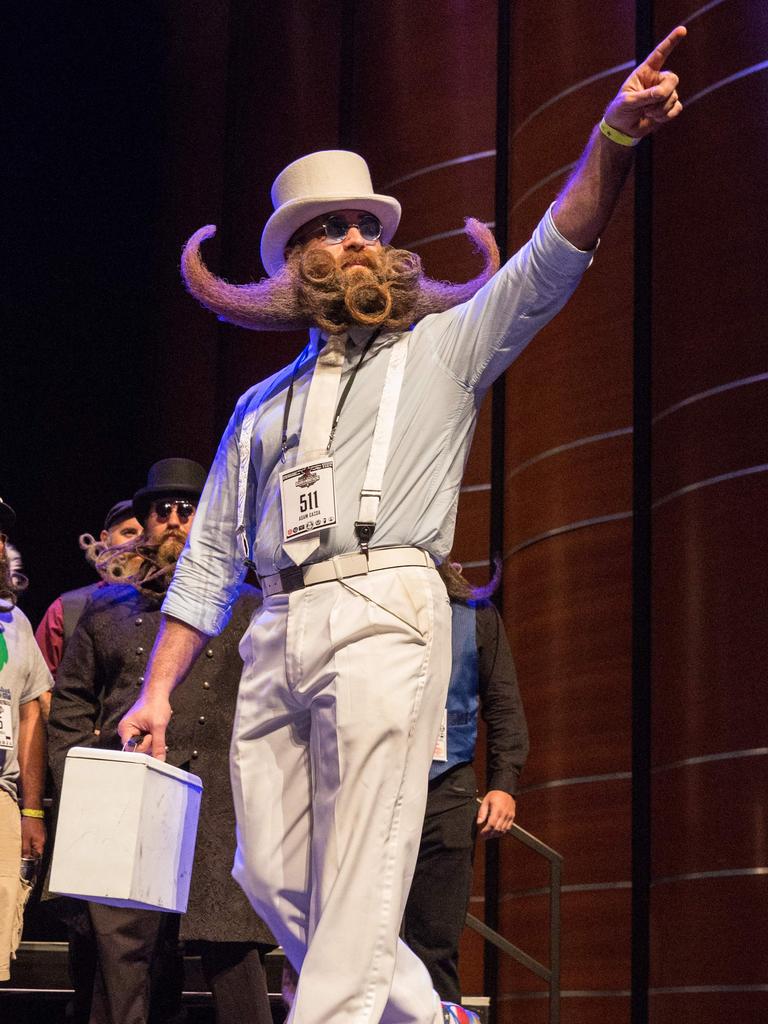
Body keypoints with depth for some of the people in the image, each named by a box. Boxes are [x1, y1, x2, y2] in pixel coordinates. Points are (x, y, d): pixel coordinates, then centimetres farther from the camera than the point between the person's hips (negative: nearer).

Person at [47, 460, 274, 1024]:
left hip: (223, 809, -1)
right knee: (122, 952, -3)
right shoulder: (107, 608, 20)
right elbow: (69, 705, 19)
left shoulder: (247, 608, 17)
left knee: (234, 950, -8)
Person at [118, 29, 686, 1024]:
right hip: (275, 635, 5)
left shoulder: (442, 349, 16)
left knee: (358, 877, -11)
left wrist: (614, 134, -13)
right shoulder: (262, 407, 26)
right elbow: (209, 556, 23)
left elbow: (553, 257, 2)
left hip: (384, 616, -5)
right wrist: (157, 691, 13)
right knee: (274, 875, 2)